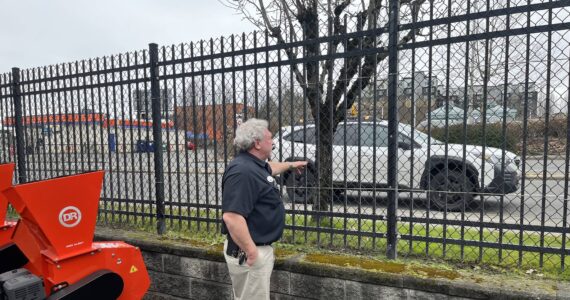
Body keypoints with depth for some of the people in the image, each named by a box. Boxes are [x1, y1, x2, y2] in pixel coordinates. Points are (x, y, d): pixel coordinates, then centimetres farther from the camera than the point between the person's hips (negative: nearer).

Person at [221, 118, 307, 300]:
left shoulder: (255, 164, 8)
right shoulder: (243, 171, -26)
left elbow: (269, 168, 33)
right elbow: (231, 216, -33)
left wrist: (290, 165, 46)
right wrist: (251, 251, -30)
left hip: (260, 247, 11)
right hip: (250, 252, -10)